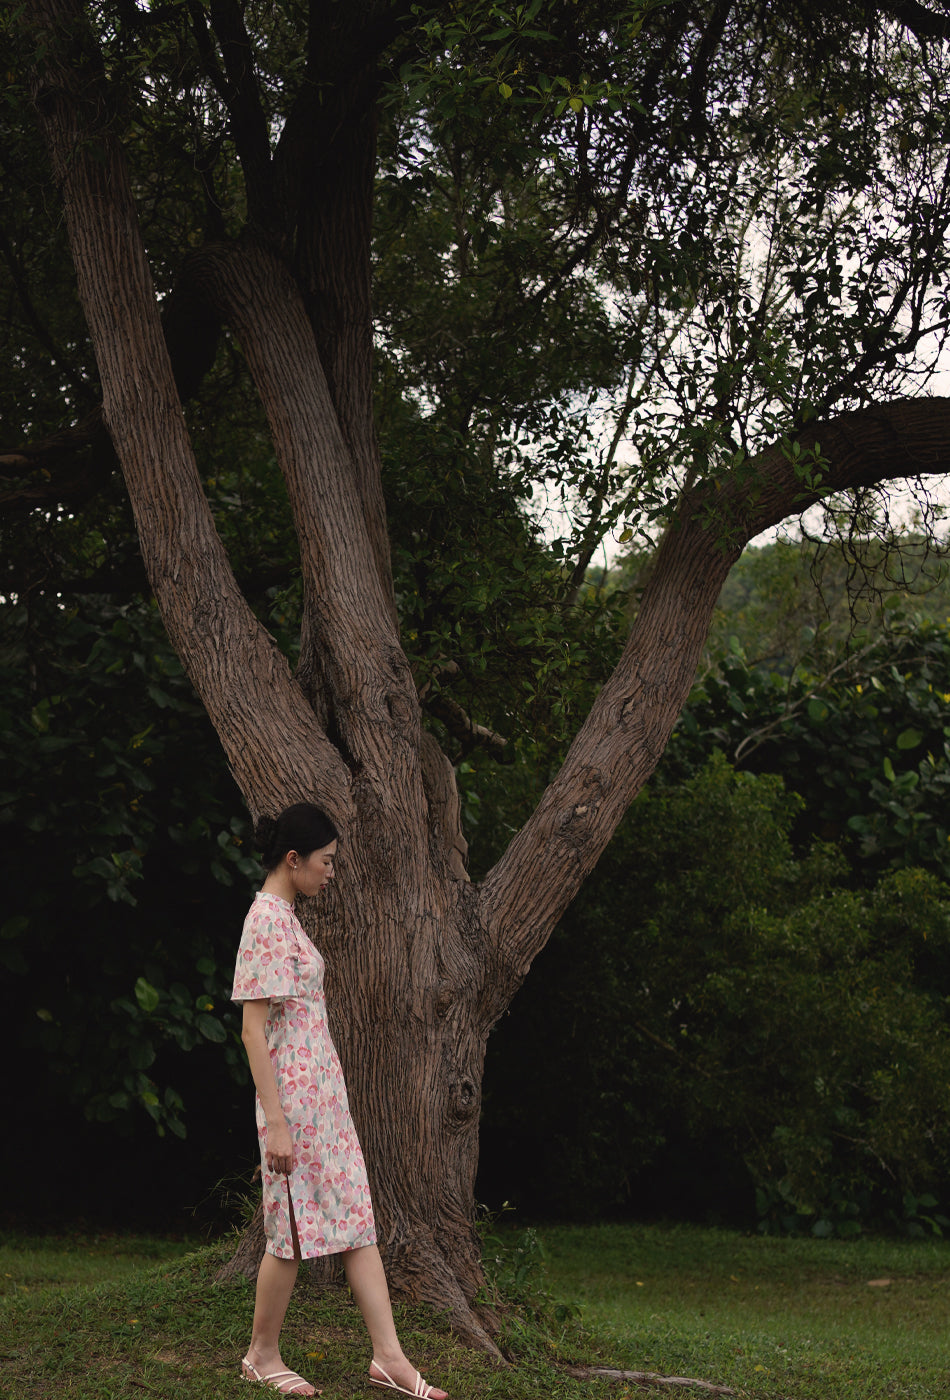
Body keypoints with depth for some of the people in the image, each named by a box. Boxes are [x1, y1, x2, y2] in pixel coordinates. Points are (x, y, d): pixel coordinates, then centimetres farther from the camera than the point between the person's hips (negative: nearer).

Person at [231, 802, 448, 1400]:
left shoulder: (286, 916, 14)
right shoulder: (266, 921, -16)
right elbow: (254, 1030, -19)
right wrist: (276, 1122, -21)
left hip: (325, 1092, 9)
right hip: (293, 1095, -9)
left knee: (358, 1220, 7)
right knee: (293, 1231, 1)